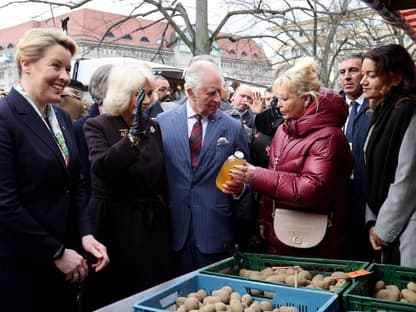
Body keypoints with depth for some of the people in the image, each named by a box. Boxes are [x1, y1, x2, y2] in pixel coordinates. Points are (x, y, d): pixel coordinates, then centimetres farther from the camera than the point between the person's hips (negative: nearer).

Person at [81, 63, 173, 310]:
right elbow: (101, 167, -26)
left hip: (153, 222, 5)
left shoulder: (153, 126, 8)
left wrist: (164, 217, 14)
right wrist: (134, 133, -32)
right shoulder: (98, 126, -7)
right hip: (115, 223, -4)